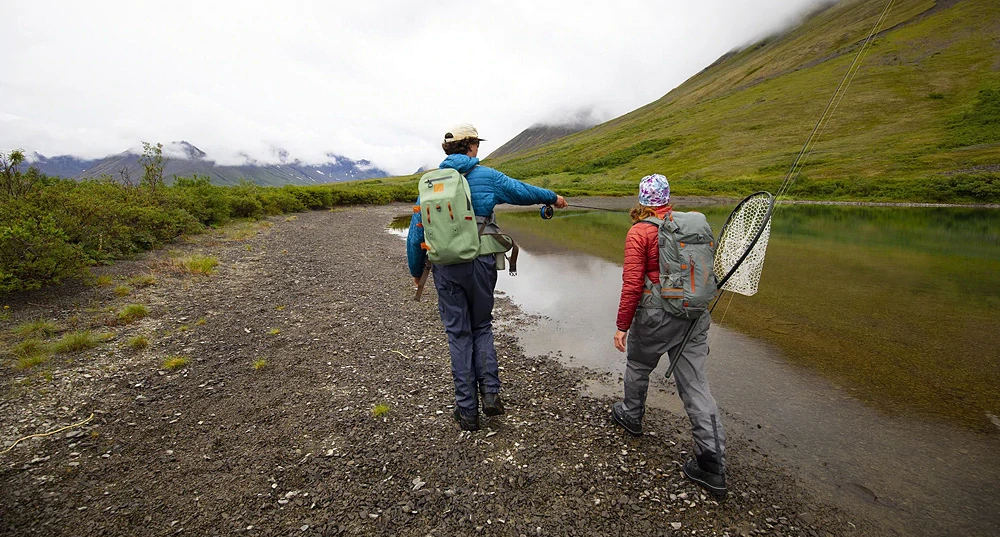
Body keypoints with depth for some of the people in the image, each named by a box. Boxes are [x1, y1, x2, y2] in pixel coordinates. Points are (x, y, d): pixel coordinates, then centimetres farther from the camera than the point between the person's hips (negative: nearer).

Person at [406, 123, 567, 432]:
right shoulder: (486, 176, 1)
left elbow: (416, 232, 5)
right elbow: (523, 191, 10)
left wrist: (416, 271, 15)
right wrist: (553, 197, 29)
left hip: (446, 268, 1)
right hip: (481, 264, -1)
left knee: (458, 334, 11)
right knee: (482, 326, 20)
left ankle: (467, 411, 17)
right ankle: (490, 393, 10)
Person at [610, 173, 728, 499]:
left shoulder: (639, 232, -10)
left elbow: (632, 284, -15)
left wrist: (622, 326, -9)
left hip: (656, 314, -5)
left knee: (638, 365, 21)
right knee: (695, 383, 8)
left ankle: (631, 416, 44)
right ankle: (713, 467, 12)